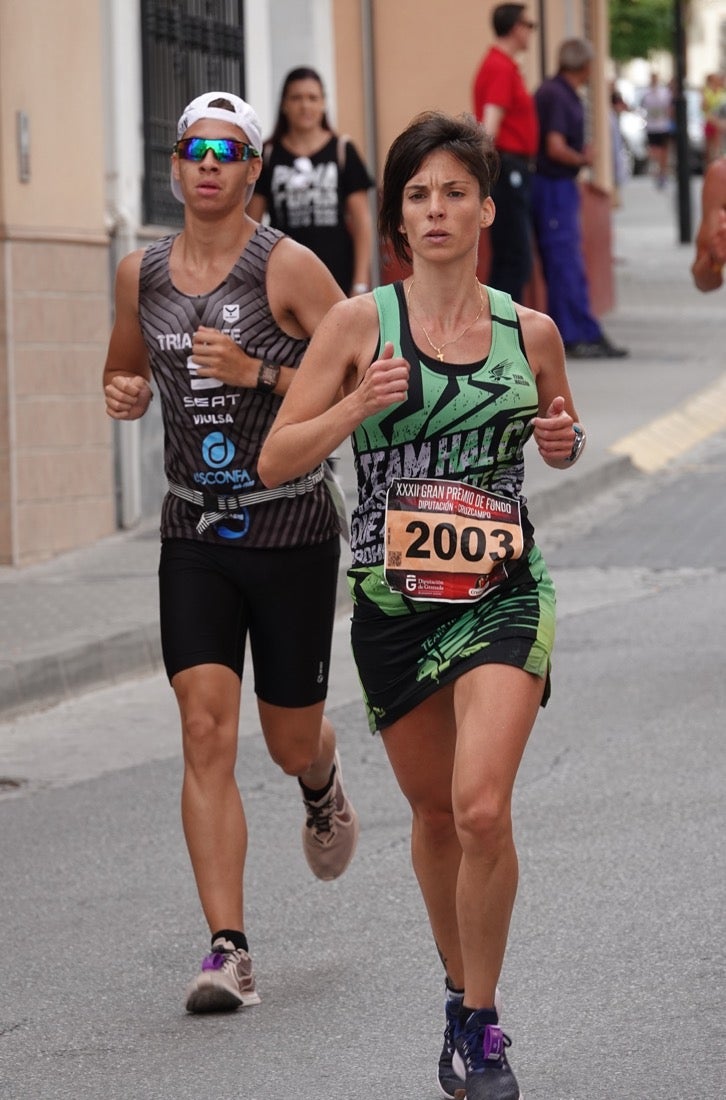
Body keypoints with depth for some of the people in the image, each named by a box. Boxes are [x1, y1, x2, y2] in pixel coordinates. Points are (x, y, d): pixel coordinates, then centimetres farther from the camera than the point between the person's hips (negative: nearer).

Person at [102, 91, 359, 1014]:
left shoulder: (287, 268, -9)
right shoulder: (141, 274, 6)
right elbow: (126, 370, 23)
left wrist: (259, 373, -22)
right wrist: (124, 392, 0)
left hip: (290, 531, -3)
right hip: (193, 535, 3)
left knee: (291, 743, 10)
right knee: (205, 733, -11)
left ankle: (322, 786, 49)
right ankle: (227, 949, -13)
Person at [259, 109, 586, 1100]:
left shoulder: (531, 332, 3)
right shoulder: (361, 323, -3)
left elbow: (561, 438, 22)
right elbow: (275, 460, -2)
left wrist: (566, 439, -2)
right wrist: (359, 405, -18)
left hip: (503, 597, -1)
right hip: (393, 602, 1)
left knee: (482, 808, -19)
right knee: (435, 814, 15)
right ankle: (461, 991, 38)